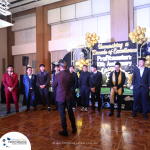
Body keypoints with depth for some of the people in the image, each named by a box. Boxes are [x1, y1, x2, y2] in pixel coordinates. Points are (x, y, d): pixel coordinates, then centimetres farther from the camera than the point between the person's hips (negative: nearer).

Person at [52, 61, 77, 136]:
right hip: (69, 96, 3)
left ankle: (65, 131, 19)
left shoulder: (57, 75, -16)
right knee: (70, 112, 18)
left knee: (62, 114, 8)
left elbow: (53, 85, -2)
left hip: (60, 97, -3)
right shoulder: (70, 75, -8)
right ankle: (74, 128, 32)